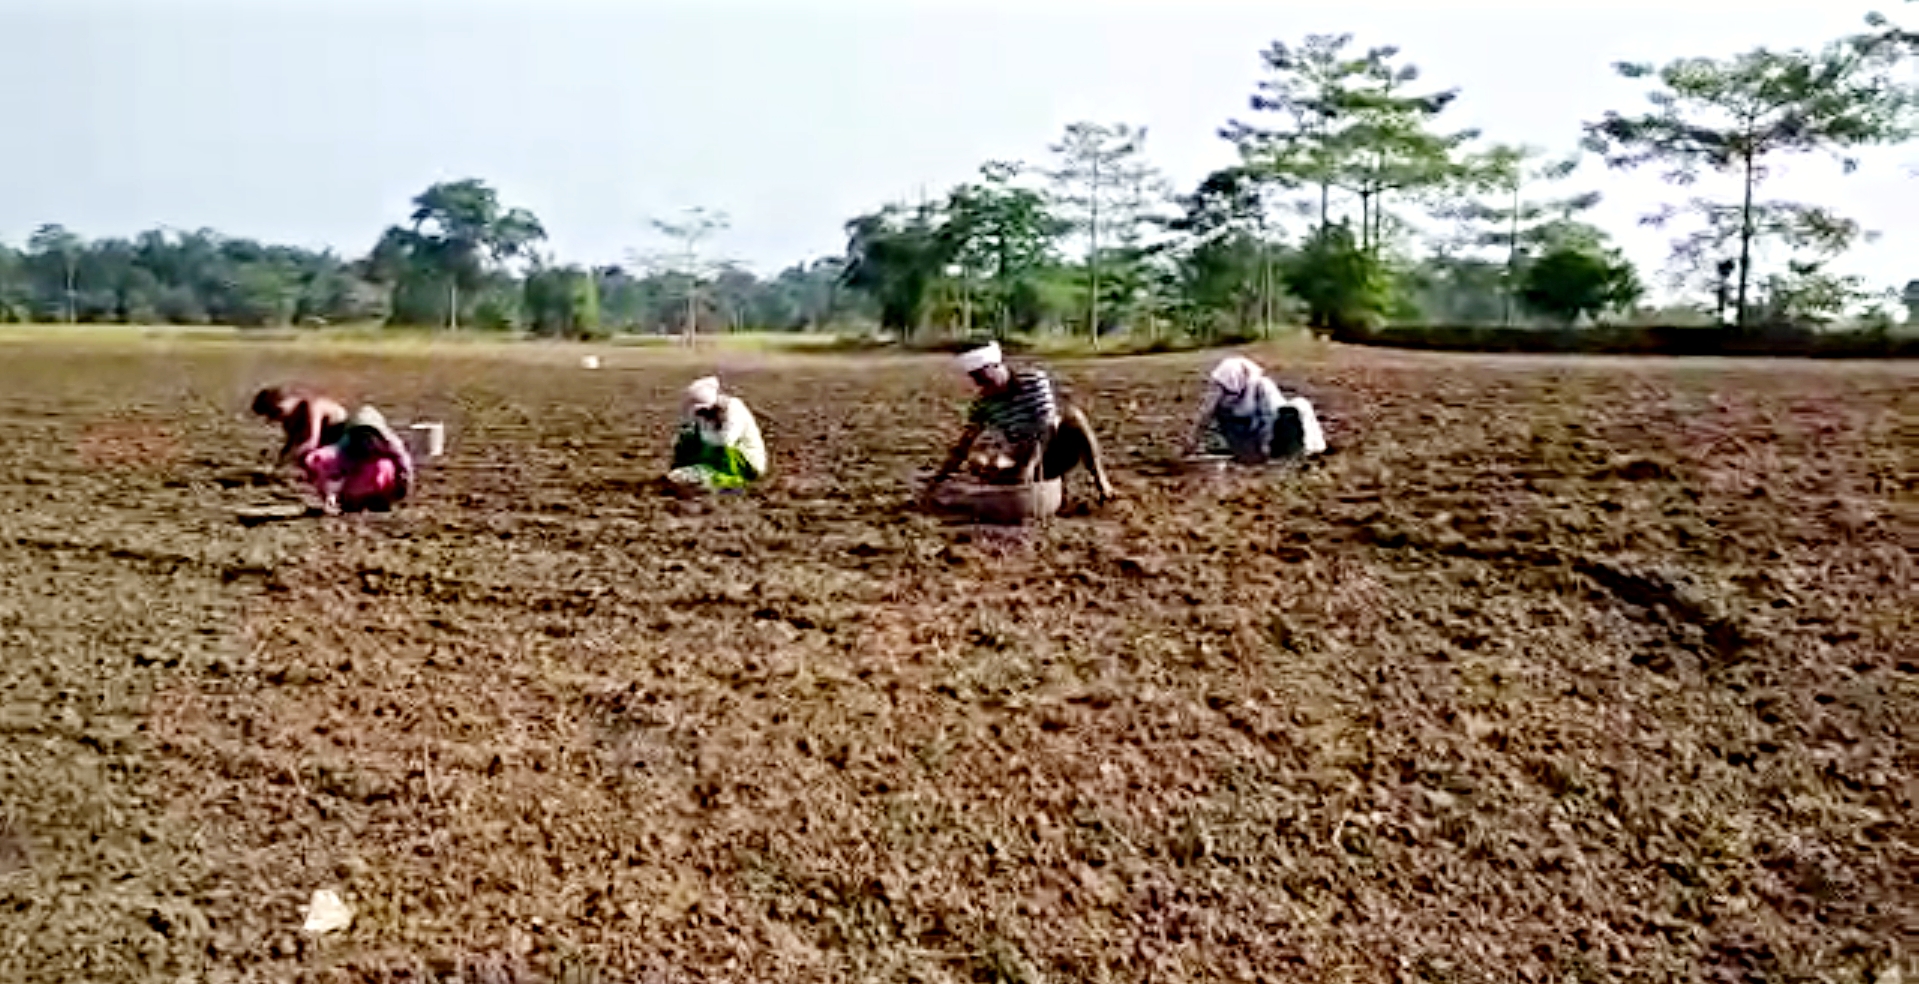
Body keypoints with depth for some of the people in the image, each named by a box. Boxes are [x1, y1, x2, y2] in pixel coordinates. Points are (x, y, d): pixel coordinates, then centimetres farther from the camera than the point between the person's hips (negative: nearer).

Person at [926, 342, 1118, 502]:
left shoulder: (1035, 380, -14)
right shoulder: (983, 404, -4)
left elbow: (1046, 426, -24)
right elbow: (964, 444, -1)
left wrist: (1029, 465, -35)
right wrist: (940, 477, -11)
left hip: (1061, 451, -3)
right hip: (1028, 460, 3)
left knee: (1071, 415, -32)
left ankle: (1100, 480, -25)